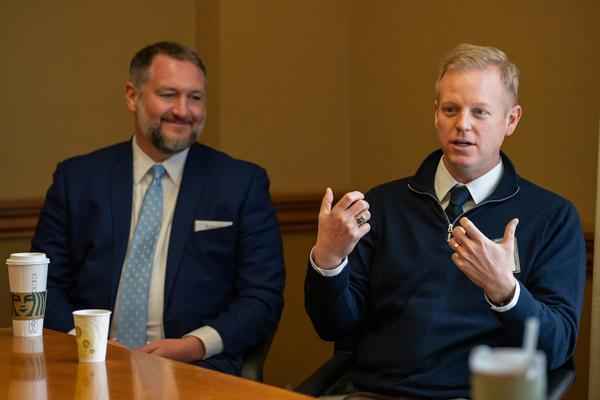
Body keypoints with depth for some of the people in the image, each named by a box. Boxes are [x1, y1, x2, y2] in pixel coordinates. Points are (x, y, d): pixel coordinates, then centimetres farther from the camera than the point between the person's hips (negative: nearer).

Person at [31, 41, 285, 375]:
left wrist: (194, 346, -12)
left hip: (196, 370, 0)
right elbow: (47, 285, 10)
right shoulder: (77, 178, 11)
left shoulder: (243, 184, 6)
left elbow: (263, 298, 3)